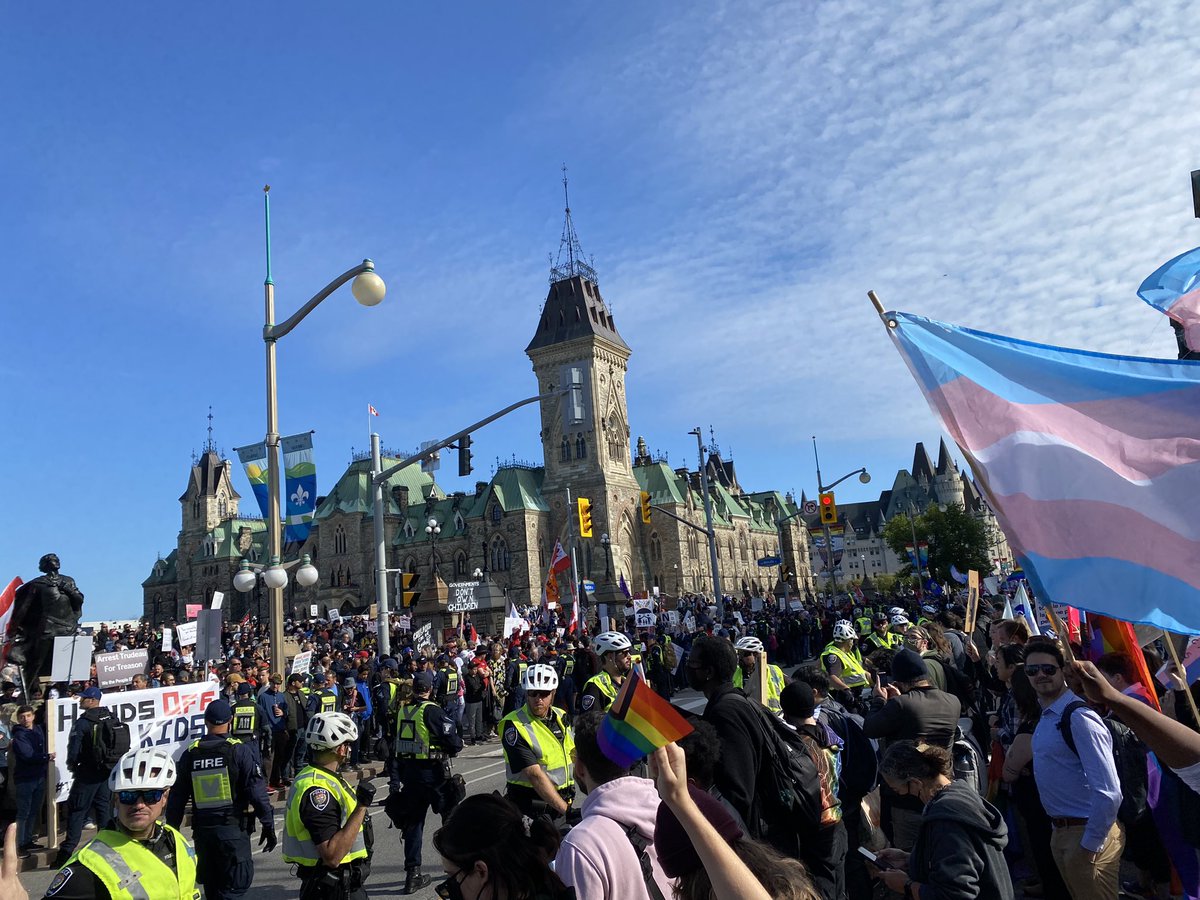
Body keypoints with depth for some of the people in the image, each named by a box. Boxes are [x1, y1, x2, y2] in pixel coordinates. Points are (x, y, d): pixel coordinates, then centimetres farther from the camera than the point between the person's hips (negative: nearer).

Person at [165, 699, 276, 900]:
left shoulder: (190, 754, 3)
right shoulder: (240, 751, -9)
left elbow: (177, 798, 8)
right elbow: (257, 792, -12)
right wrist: (268, 825, -4)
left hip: (202, 831, 5)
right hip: (233, 829, -4)